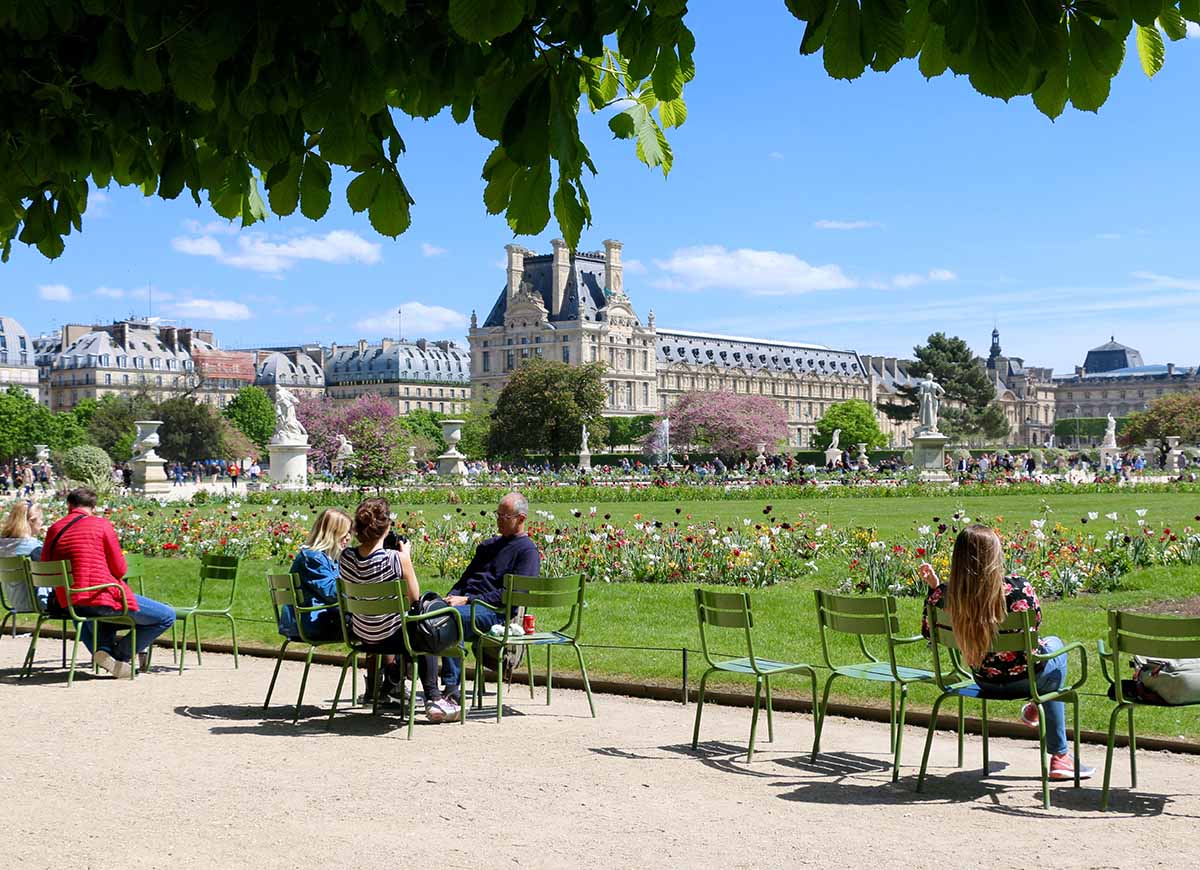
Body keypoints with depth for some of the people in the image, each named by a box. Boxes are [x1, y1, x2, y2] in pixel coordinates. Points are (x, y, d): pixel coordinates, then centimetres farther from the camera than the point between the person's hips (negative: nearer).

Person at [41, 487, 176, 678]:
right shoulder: (101, 525, -5)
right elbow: (120, 570, -4)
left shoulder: (54, 530, 7)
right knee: (167, 616, 3)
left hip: (68, 603, 6)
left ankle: (103, 647, 16)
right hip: (103, 598, -6)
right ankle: (120, 654, 2)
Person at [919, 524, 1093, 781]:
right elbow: (1035, 620, -6)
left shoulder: (947, 595, -19)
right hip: (1023, 678, -4)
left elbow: (928, 630, 0)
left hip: (984, 681, 4)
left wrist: (934, 587, 5)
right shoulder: (1017, 587, -29)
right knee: (1055, 646, 33)